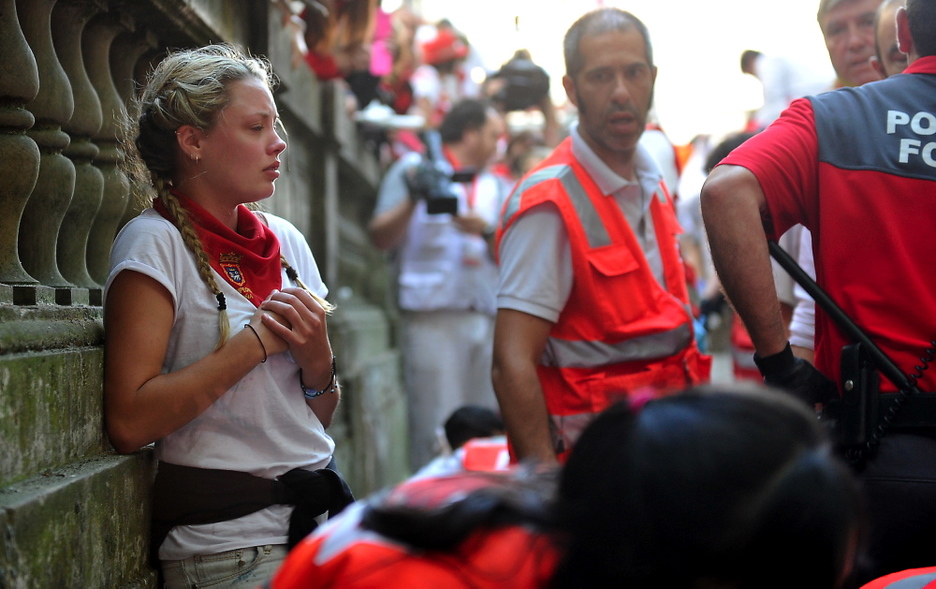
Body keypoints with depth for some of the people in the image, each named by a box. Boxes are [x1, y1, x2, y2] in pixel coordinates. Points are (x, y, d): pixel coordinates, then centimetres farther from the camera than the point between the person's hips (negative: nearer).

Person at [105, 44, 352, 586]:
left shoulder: (286, 241, 9)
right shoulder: (155, 243, -9)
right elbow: (129, 422, -20)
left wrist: (318, 361, -7)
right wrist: (257, 340, -16)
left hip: (318, 522, 6)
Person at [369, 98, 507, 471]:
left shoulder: (493, 185, 22)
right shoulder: (416, 168, 7)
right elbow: (380, 237, -2)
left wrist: (487, 231, -7)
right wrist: (412, 201, -17)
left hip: (486, 316, 5)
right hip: (433, 314, -5)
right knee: (436, 431, -11)